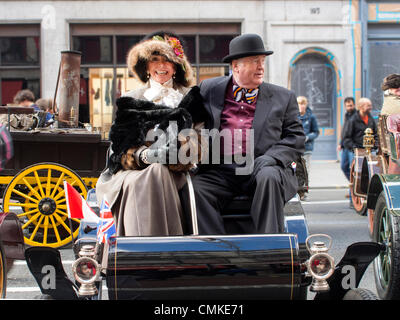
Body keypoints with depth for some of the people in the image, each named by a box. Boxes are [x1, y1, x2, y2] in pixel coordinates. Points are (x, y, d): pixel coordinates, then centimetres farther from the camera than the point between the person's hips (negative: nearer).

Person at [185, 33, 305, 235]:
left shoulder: (283, 97, 18)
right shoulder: (209, 90, 19)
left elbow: (296, 139, 11)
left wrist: (267, 160, -8)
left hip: (262, 166, 0)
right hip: (221, 170, 1)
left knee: (269, 178, -35)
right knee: (196, 189, -28)